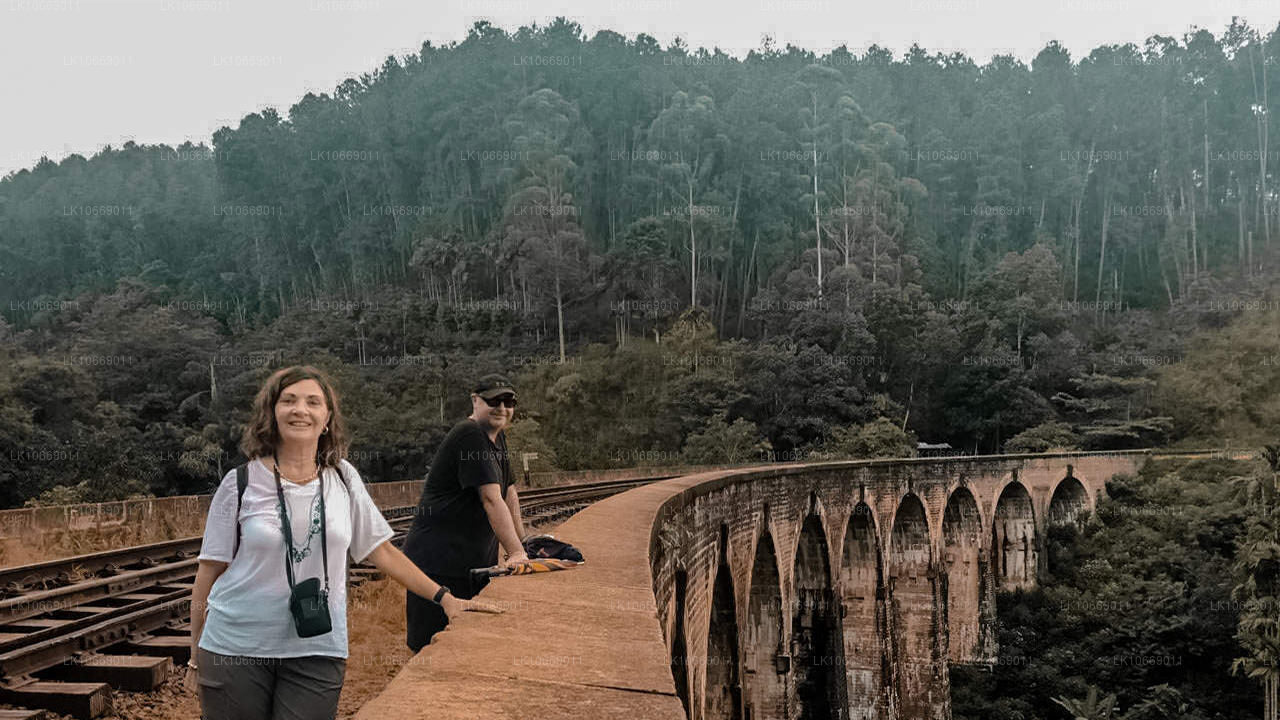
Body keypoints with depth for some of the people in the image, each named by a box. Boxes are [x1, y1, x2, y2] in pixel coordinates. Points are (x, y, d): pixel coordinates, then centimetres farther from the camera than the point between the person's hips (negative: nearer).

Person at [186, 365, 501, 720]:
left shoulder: (342, 478, 5)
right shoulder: (241, 483, -3)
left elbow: (381, 550, 10)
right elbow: (210, 571, 2)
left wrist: (445, 598, 5)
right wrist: (197, 656, 2)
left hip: (317, 652, 1)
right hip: (237, 648, -1)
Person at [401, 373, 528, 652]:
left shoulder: (497, 437, 14)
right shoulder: (470, 436, -16)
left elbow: (509, 492, 22)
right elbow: (492, 500, -22)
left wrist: (522, 543, 18)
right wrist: (516, 552, -25)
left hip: (475, 561, 9)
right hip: (438, 560, -9)